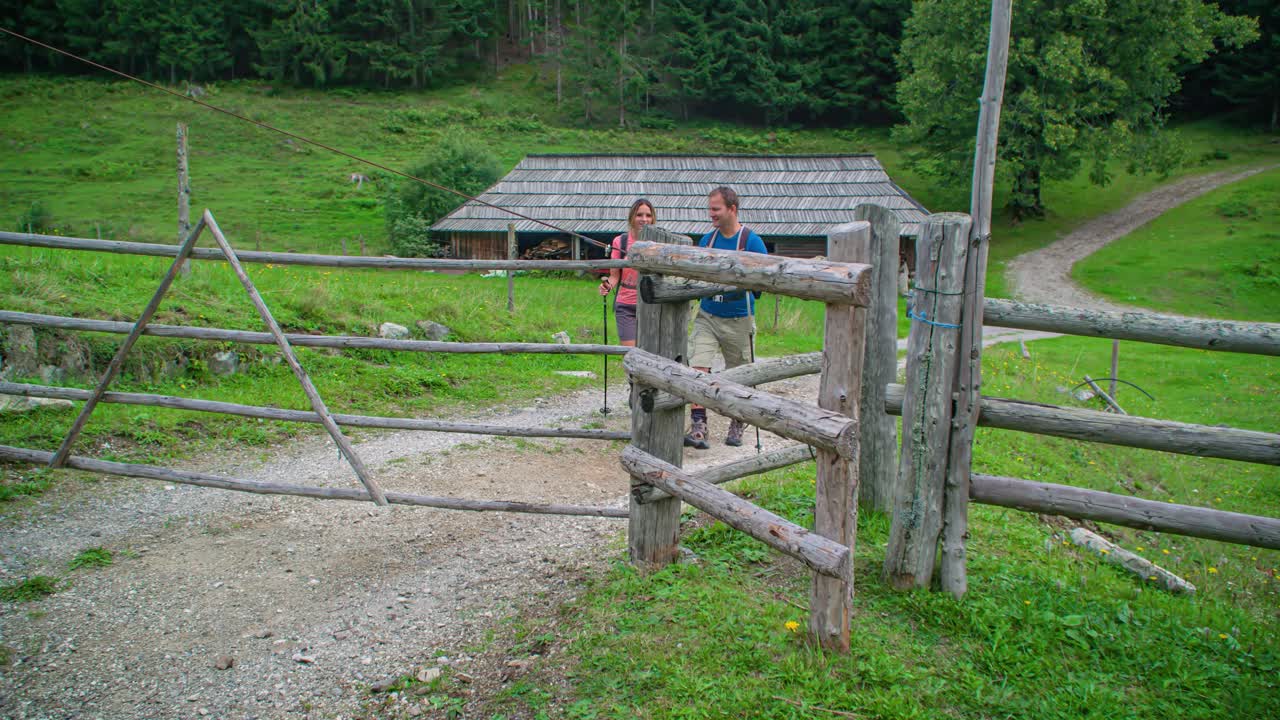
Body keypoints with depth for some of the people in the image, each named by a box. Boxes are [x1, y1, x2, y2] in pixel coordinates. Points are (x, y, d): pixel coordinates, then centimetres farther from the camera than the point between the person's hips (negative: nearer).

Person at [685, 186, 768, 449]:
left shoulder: (751, 241, -8)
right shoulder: (707, 240, 6)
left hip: (738, 319, -3)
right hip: (707, 316, 3)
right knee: (698, 368, -14)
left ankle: (737, 425, 31)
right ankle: (698, 427, -15)